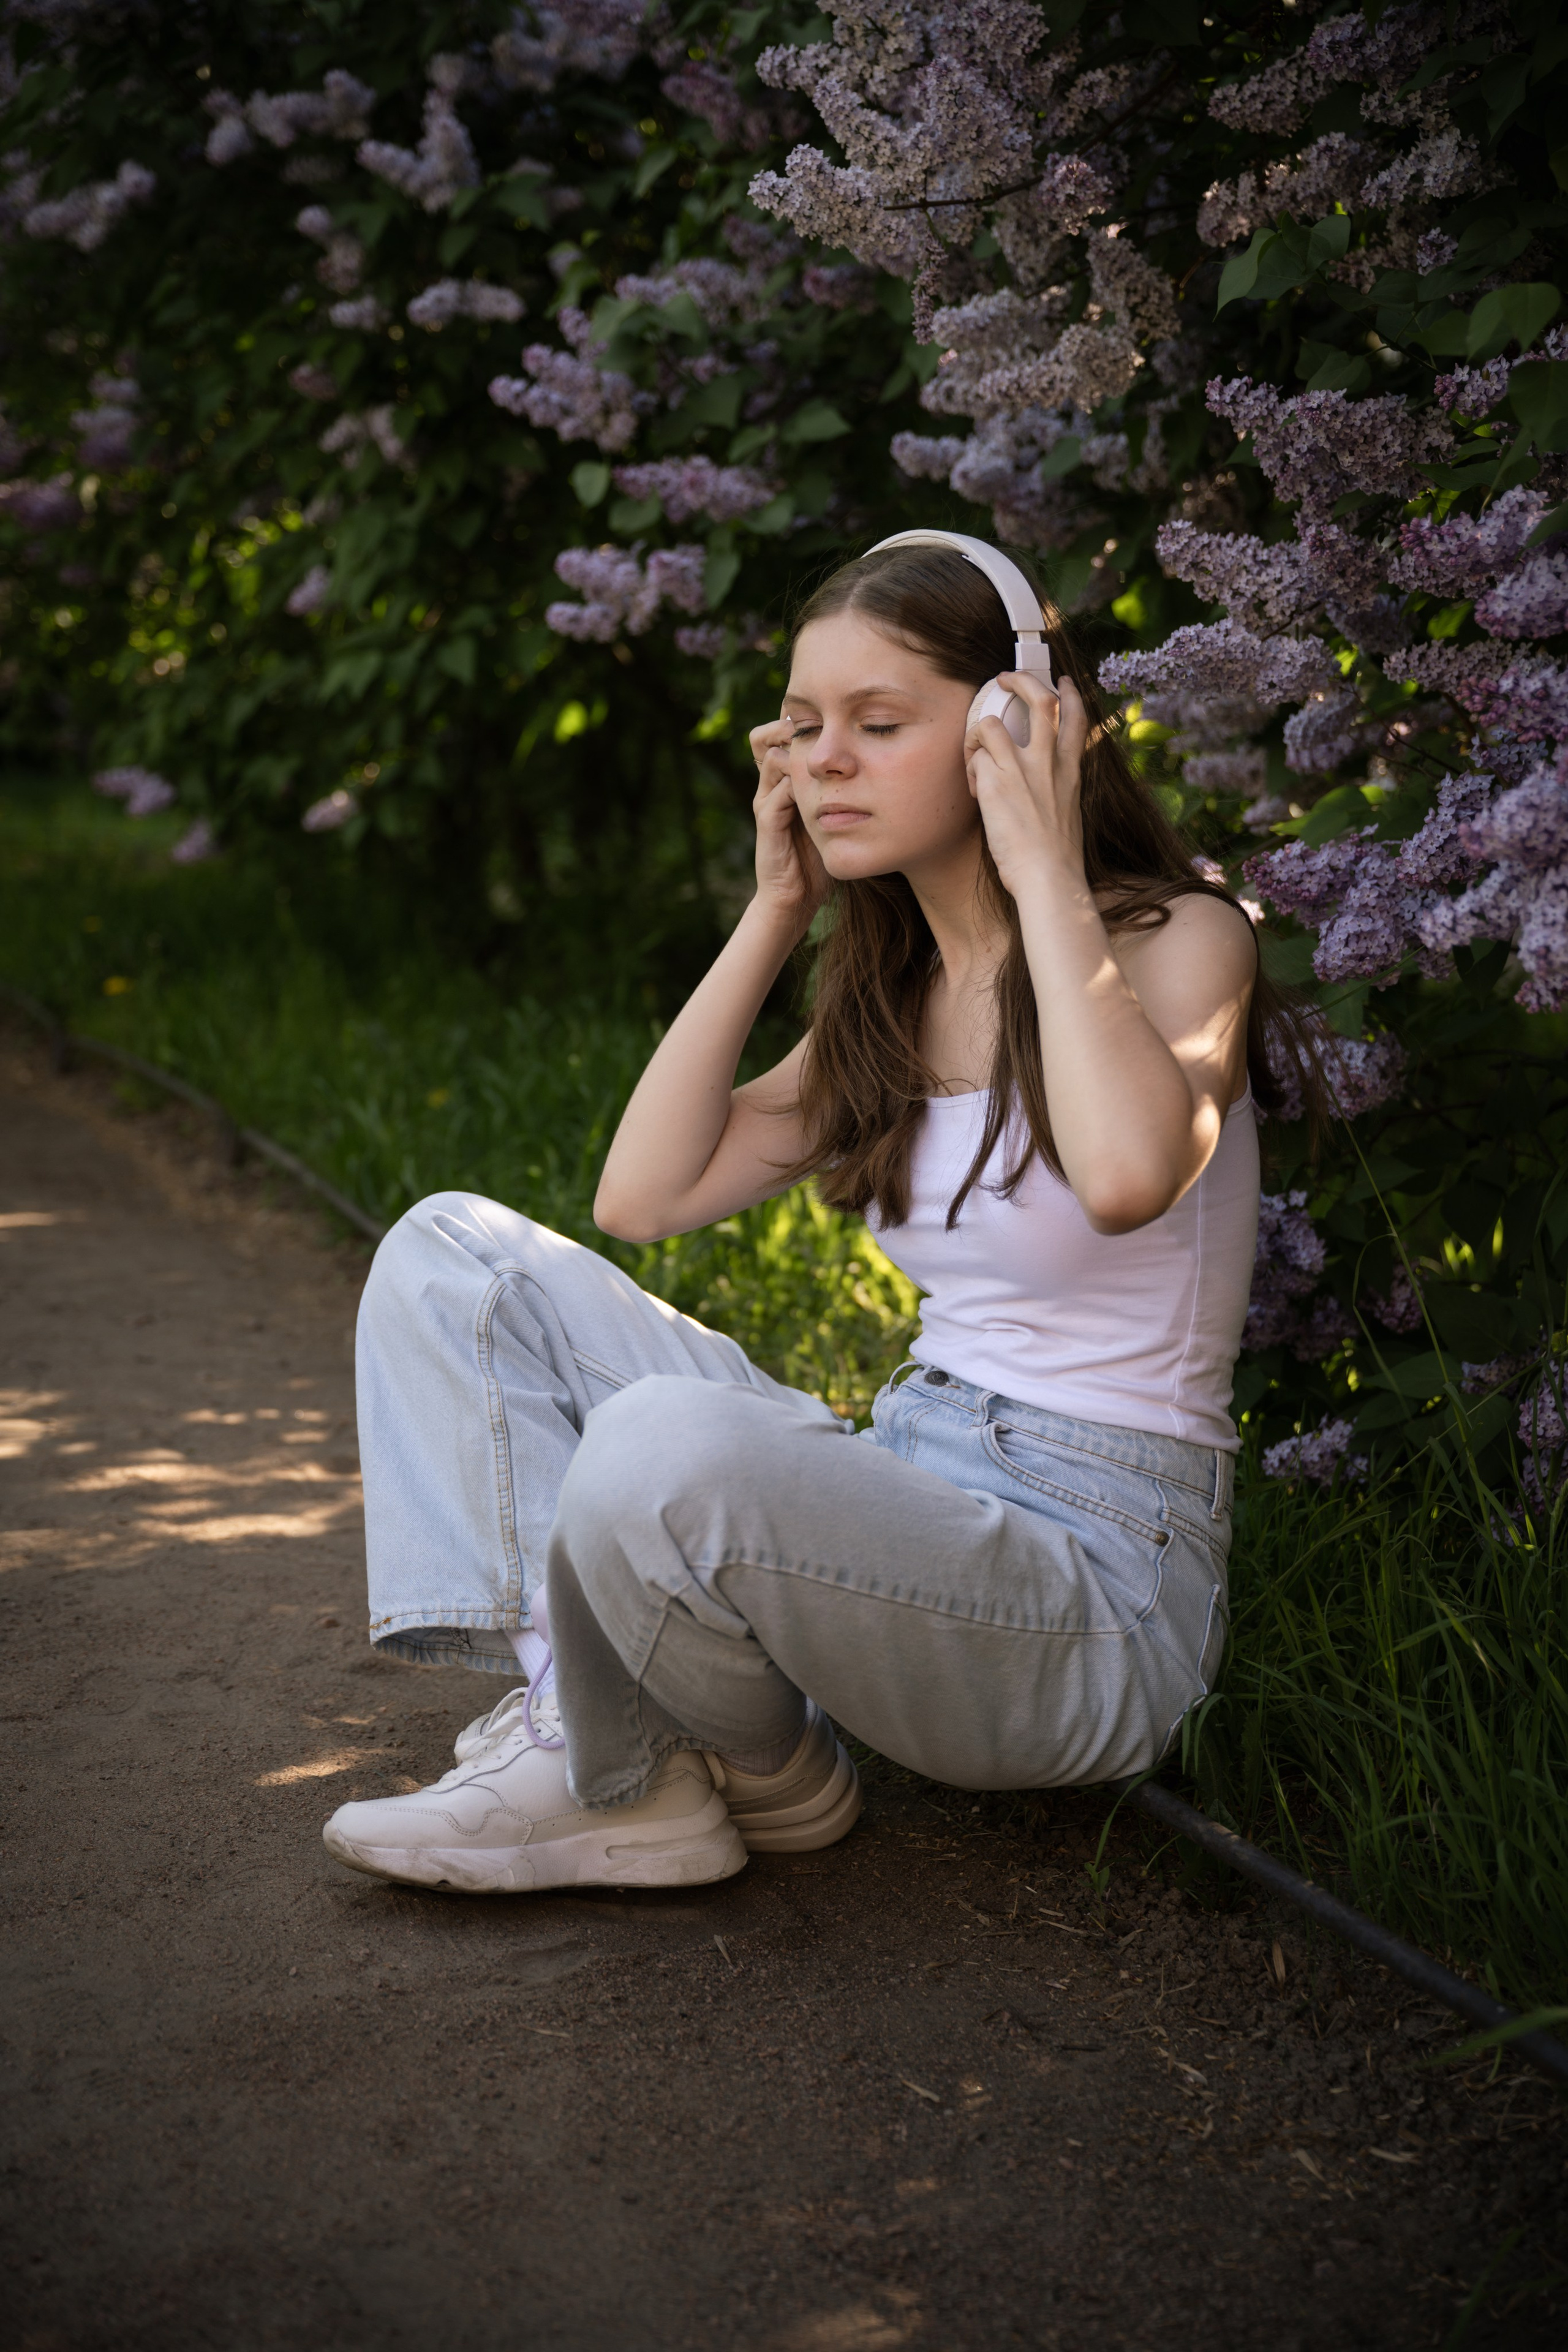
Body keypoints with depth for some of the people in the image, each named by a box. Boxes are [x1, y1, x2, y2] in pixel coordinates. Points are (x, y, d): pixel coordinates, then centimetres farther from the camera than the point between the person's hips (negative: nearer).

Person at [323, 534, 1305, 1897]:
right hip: (910, 1489, 8)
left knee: (666, 1449, -37)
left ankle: (765, 1775, -3)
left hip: (1098, 1588, -8)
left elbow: (1126, 1174, -34)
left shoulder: (1181, 938, -10)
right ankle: (570, 1722, -10)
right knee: (452, 1256, 4)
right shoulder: (895, 990, 12)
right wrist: (777, 911, 5)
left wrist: (1043, 872, -21)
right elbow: (644, 1194, 7)